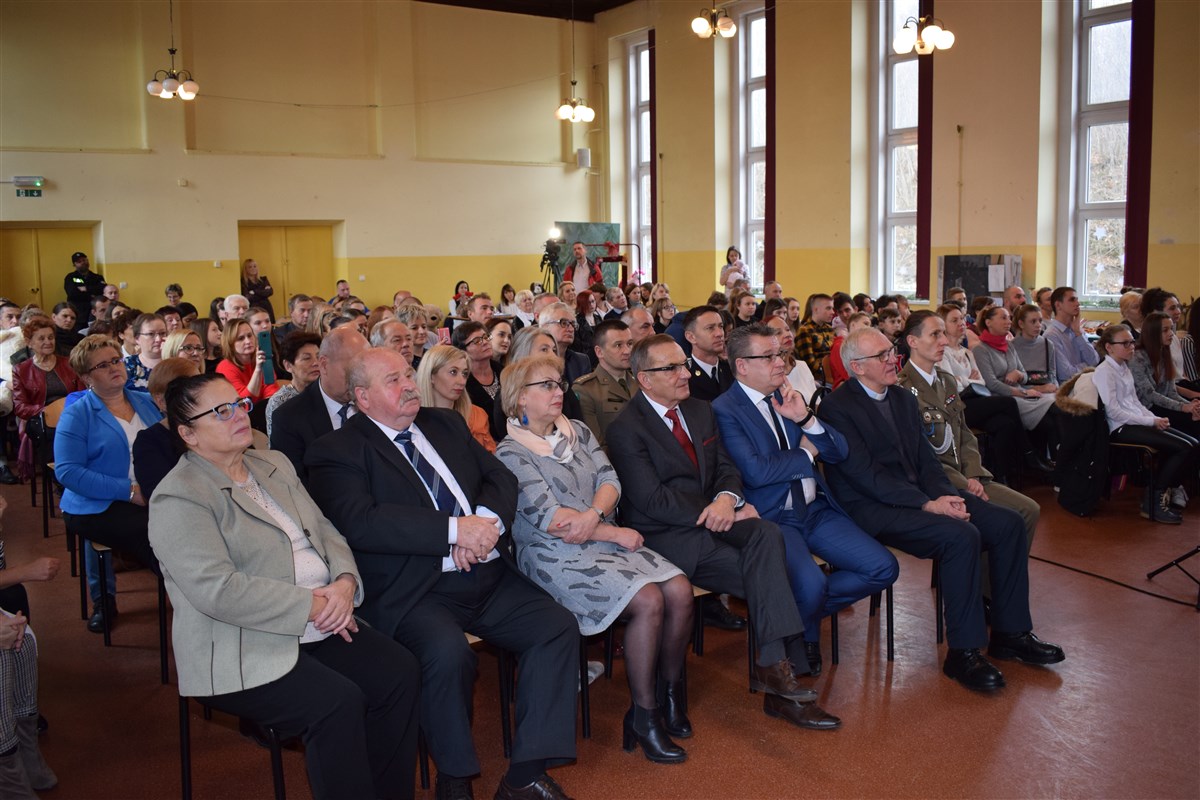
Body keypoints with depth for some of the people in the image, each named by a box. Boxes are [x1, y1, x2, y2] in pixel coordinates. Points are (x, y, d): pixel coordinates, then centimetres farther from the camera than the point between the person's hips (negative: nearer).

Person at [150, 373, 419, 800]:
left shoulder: (274, 465, 15)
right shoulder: (178, 499, -10)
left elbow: (325, 532, 13)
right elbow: (218, 591, -20)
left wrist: (344, 582, -8)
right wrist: (310, 605, -19)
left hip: (321, 625, 7)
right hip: (243, 651, -7)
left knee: (399, 670, -13)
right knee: (337, 701, -28)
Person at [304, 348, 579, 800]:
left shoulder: (447, 425, 18)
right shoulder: (337, 452, -1)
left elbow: (500, 477, 13)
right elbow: (360, 522, -17)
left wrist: (486, 521, -10)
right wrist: (456, 529, -20)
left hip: (489, 577, 6)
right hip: (415, 592, -6)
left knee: (558, 627, -12)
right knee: (448, 653, -32)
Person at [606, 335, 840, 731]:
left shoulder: (699, 411, 16)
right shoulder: (626, 429, -8)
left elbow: (726, 467, 13)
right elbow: (652, 500, -14)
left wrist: (728, 498, -11)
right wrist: (714, 510, -17)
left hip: (709, 519, 6)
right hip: (667, 538, -6)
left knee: (767, 534, -27)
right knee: (766, 578, -25)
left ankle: (773, 665, -26)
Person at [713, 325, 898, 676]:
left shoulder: (792, 399, 13)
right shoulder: (724, 409, -7)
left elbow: (839, 453, 9)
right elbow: (755, 471, -19)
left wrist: (806, 418, -9)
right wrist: (806, 453, -4)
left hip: (818, 510, 7)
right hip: (772, 518, -7)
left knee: (883, 569, -7)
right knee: (810, 586, -29)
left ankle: (810, 607, 14)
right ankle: (802, 633, 7)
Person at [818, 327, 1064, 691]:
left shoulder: (903, 399, 16)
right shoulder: (837, 407, -11)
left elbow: (926, 459, 13)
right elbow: (865, 474, -18)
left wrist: (947, 495, -8)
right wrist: (927, 504, -23)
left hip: (921, 495, 9)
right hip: (872, 508, -9)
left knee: (1008, 523, -5)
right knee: (961, 535, -29)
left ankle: (1010, 633, 7)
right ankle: (964, 652, -17)